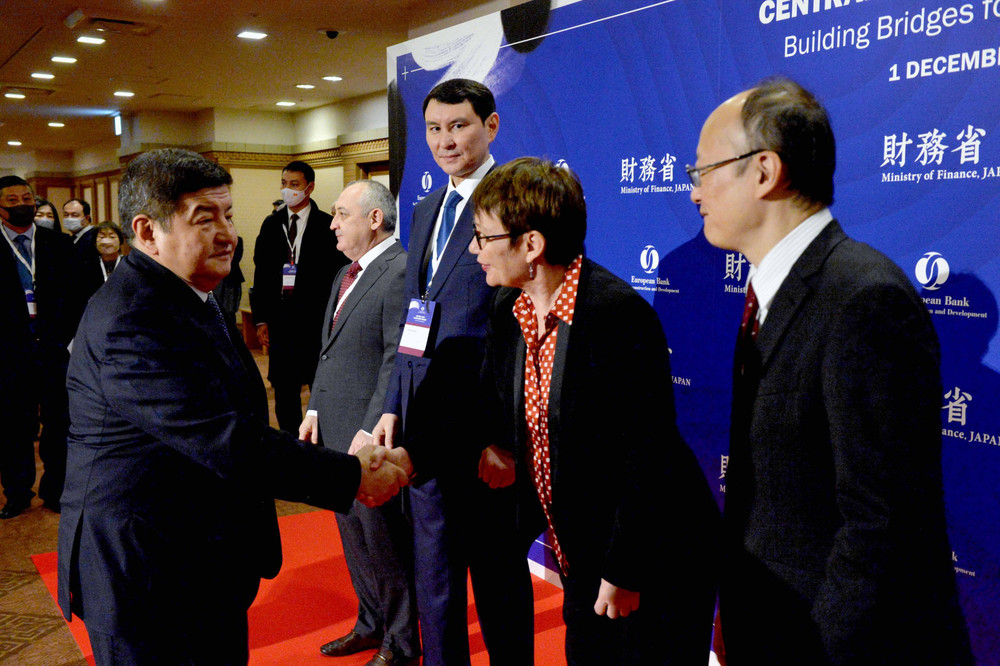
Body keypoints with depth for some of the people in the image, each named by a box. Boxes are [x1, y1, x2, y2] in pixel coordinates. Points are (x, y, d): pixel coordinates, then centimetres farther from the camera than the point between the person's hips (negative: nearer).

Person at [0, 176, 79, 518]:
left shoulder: (59, 244, 7)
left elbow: (74, 292, 5)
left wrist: (69, 334, -3)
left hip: (55, 345, 1)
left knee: (59, 420, 8)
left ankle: (55, 490, 23)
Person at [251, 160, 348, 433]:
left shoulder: (327, 226, -2)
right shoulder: (271, 224, 10)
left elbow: (338, 275, -4)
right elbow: (261, 273, 10)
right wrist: (260, 319, 5)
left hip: (317, 318, -4)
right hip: (280, 316, 4)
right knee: (284, 388, 10)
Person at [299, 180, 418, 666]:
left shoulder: (401, 271, -16)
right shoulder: (346, 274, 14)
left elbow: (398, 362, -21)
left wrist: (371, 433, -22)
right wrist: (316, 408, 14)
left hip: (371, 435, -9)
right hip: (335, 429, 9)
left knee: (383, 539, 4)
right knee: (353, 533, 20)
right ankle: (371, 624, 39)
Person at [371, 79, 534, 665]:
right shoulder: (426, 211, 15)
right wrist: (394, 408, 11)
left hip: (483, 433, -8)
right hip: (424, 426, 8)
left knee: (498, 573, 10)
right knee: (434, 573, 20)